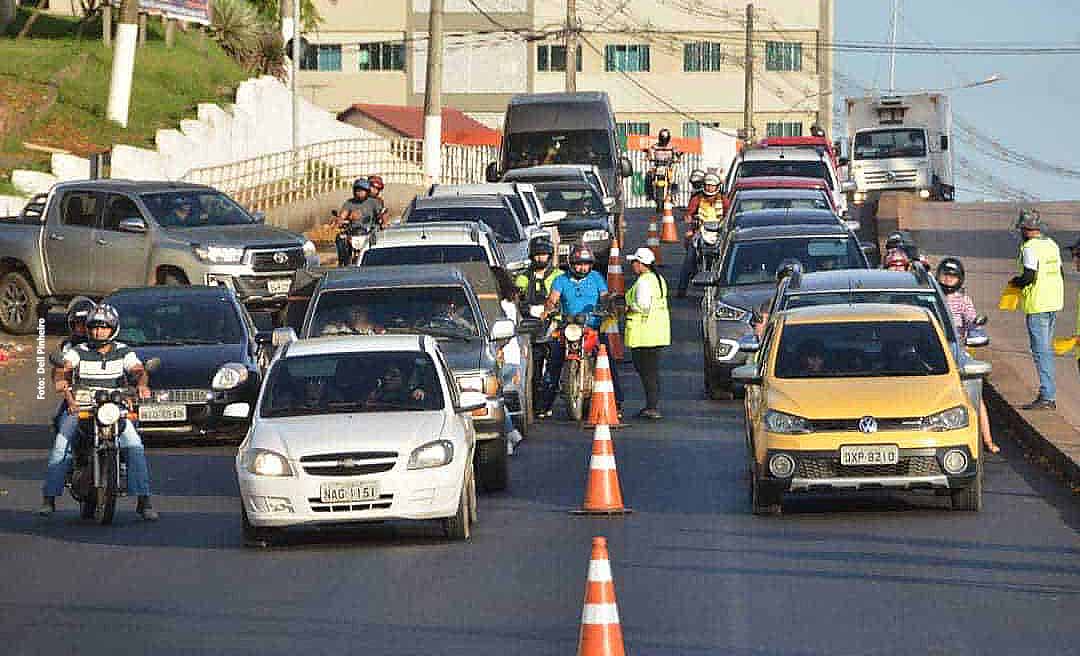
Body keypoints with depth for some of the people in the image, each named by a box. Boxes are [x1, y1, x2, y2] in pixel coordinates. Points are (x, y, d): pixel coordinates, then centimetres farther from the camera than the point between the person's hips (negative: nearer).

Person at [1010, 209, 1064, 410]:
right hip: (1054, 302, 9)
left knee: (1040, 350, -7)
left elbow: (1028, 277, -22)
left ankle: (1047, 396, -11)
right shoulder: (1052, 245, 12)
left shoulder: (1030, 248, -15)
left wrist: (1015, 282, -1)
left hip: (1037, 306, -9)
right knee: (1046, 349, 15)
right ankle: (1049, 395, 18)